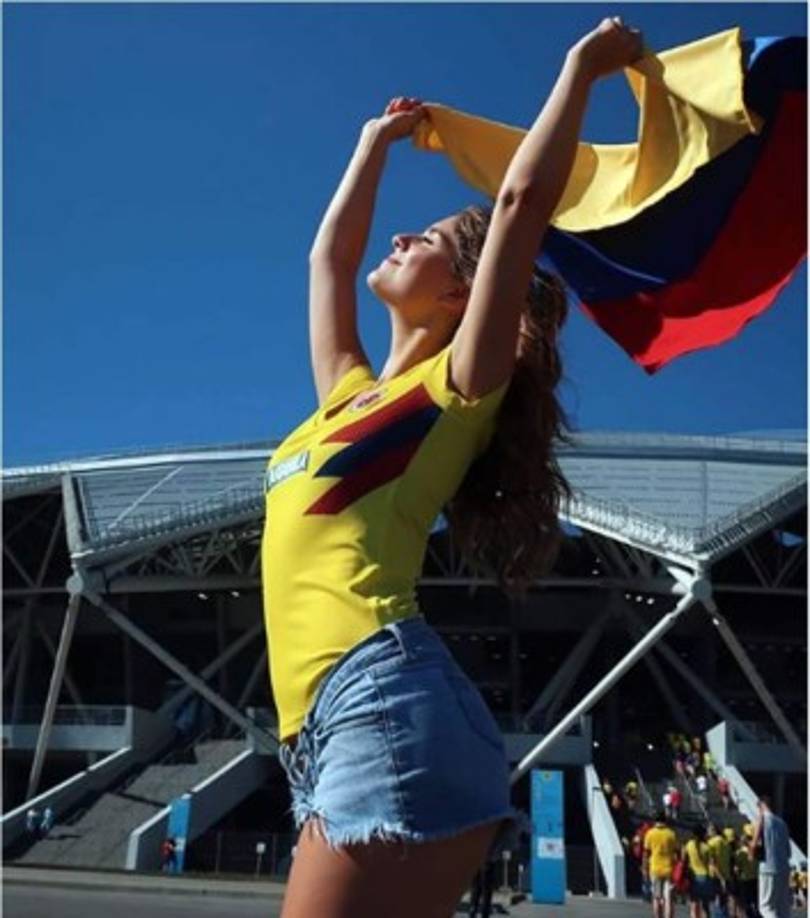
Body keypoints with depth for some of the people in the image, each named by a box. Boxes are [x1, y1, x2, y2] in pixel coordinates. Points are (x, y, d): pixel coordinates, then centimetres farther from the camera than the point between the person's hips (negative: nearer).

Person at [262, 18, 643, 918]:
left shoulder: (459, 383, 6)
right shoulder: (351, 392, 25)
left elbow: (523, 200, -2)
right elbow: (328, 253, 36)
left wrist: (584, 64, 11)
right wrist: (377, 140, 48)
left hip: (385, 702, -8)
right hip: (326, 729, 8)